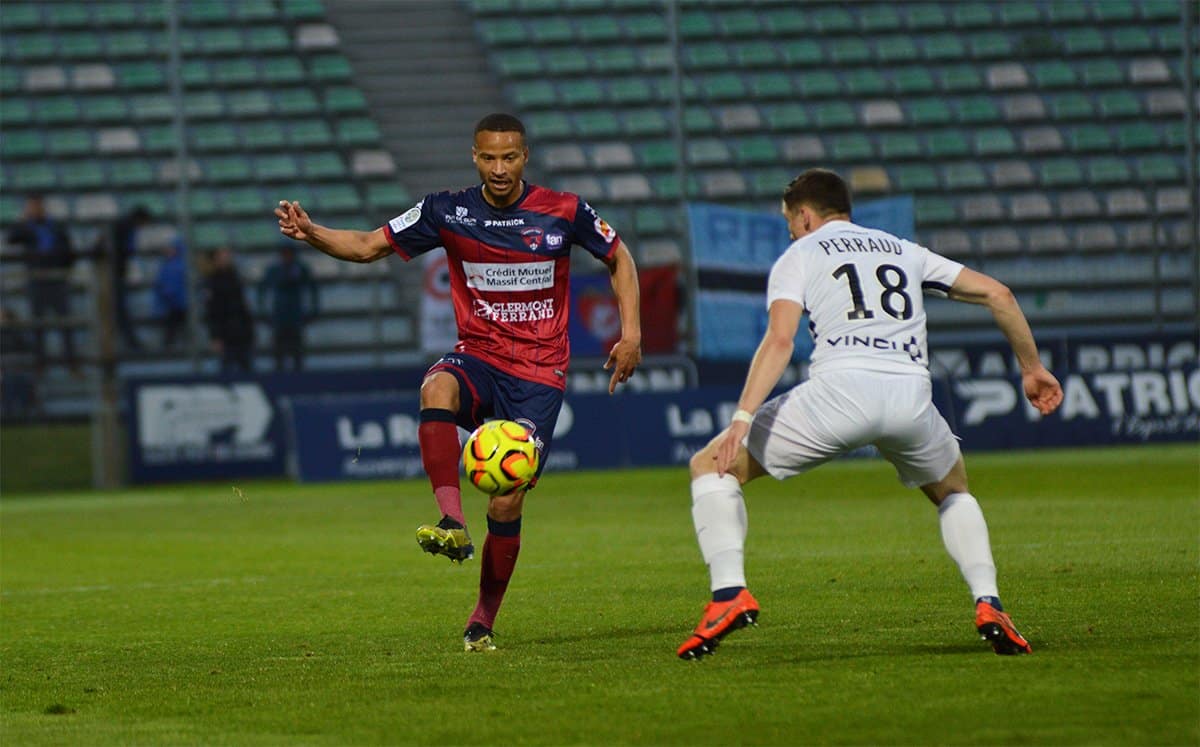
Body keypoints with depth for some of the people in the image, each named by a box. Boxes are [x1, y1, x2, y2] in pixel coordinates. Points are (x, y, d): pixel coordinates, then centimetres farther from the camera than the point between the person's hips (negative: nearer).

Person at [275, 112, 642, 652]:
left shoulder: (563, 213, -5)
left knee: (507, 504, -10)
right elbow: (369, 246, 2)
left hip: (539, 374, -1)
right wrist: (312, 234, -16)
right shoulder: (448, 212, -2)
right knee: (437, 389, -37)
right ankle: (452, 522, -43)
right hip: (477, 357, 1)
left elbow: (618, 258, 11)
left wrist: (630, 333, 1)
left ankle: (483, 620, 9)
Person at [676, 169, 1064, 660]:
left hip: (842, 388, -4)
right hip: (911, 393, 4)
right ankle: (988, 604, 9)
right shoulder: (903, 251, 30)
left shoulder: (799, 256, 17)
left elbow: (780, 339, -2)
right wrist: (1031, 367, 36)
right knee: (953, 492, 33)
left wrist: (742, 418, -11)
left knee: (711, 466, 12)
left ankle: (729, 592, -8)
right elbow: (997, 294, 26)